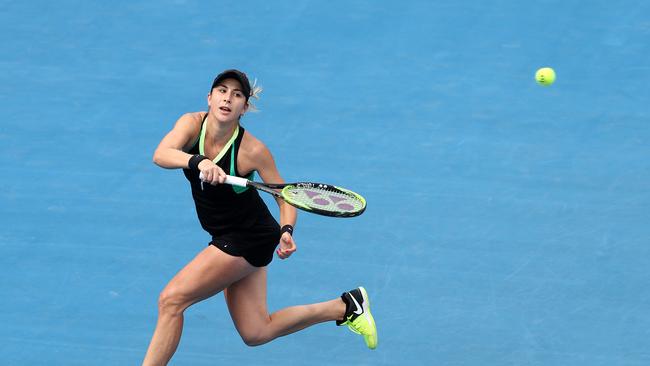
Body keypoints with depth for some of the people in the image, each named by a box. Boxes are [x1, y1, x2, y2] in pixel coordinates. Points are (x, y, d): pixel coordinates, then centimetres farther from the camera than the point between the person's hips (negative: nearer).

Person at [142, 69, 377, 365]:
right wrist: (198, 161, -49)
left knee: (171, 299, -14)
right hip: (226, 238, 6)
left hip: (248, 238, -6)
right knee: (256, 333, 13)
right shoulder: (192, 123, -11)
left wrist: (287, 231, -29)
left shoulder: (253, 150, -21)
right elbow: (160, 155, -30)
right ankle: (345, 306, 27)